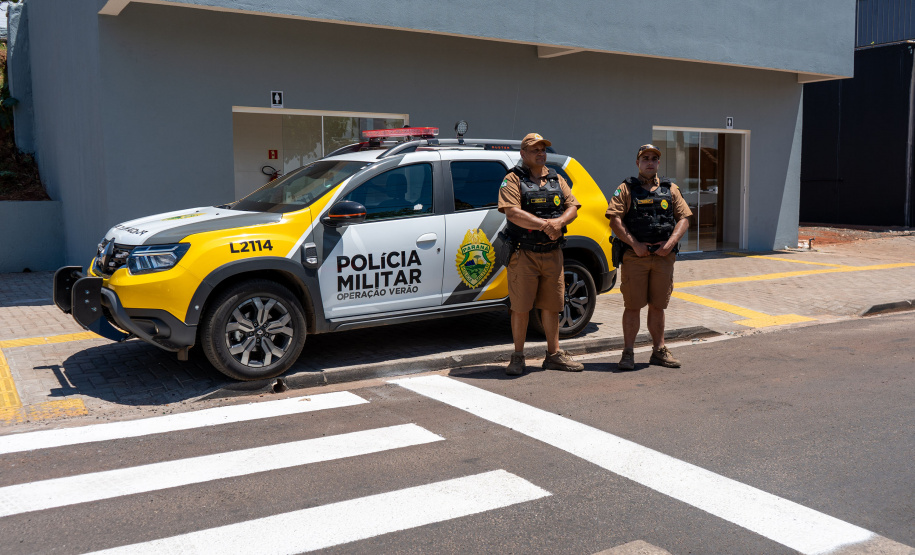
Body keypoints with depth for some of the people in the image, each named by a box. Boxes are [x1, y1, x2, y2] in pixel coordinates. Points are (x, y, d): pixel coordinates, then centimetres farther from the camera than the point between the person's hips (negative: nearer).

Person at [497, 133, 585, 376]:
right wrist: (545, 225, -21)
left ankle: (554, 355, 19)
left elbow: (572, 207, 7)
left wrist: (559, 222, -14)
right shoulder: (513, 180, -3)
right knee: (520, 307, 0)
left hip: (552, 253, 5)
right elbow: (512, 212, -17)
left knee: (552, 305, 10)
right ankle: (518, 357, 12)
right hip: (524, 253, -5)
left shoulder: (556, 179, 15)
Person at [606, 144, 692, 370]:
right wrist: (634, 244, -14)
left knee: (658, 306, 10)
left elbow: (684, 218, 9)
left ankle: (659, 351, 20)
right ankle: (628, 353, 6)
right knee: (633, 306, -1)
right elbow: (615, 220, -5)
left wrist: (671, 242, -7)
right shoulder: (626, 189, 4)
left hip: (663, 257, 3)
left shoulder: (670, 189, 14)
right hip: (634, 257, -3)